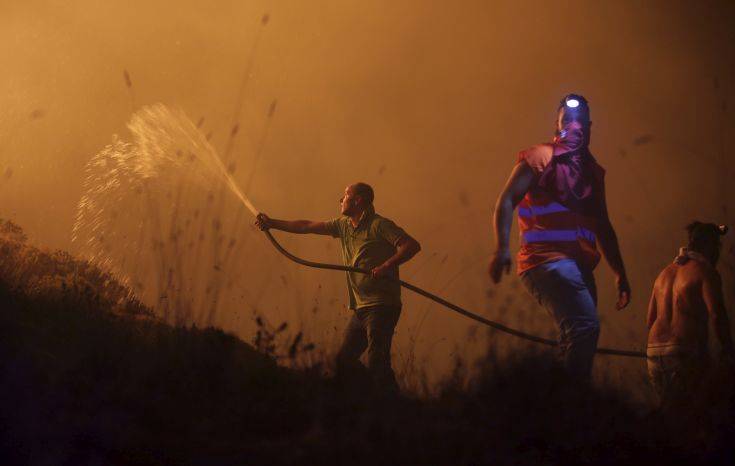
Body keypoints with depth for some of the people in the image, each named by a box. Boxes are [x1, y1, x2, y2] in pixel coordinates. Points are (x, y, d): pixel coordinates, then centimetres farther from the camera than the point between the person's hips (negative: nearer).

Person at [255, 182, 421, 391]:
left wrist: (386, 266, -26)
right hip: (361, 308, 9)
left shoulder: (379, 225, -9)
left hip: (382, 306, -9)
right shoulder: (343, 225, 15)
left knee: (377, 364, -15)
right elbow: (307, 226, 21)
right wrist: (272, 223, 23)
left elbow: (412, 245, -17)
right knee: (344, 360, 10)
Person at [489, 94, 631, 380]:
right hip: (547, 258, -8)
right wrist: (502, 249, -19)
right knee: (585, 325, -26)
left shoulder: (592, 170, 22)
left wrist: (620, 273, 23)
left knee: (576, 339, 9)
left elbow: (602, 227, 28)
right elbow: (506, 201, -5)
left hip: (579, 265, 8)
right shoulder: (540, 157, 3)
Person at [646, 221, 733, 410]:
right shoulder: (705, 271, -2)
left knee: (667, 410, 10)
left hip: (654, 352, 7)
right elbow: (717, 315, -12)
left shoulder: (666, 272, 21)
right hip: (685, 351, -7)